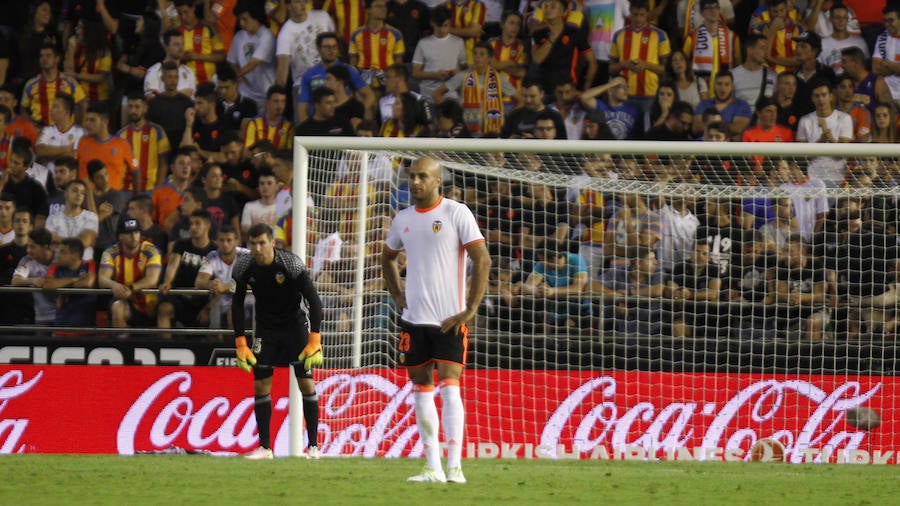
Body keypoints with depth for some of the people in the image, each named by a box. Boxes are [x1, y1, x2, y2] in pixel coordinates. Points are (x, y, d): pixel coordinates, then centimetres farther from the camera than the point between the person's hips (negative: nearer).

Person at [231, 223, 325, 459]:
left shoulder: (292, 264, -22)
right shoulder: (244, 267, -12)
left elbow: (314, 301, -17)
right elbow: (237, 304, 0)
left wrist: (314, 342, -22)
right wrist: (241, 344, -4)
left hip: (295, 323, -3)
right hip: (265, 327, 3)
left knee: (306, 383, -7)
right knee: (260, 385, -4)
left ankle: (313, 446, -1)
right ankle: (265, 447, 3)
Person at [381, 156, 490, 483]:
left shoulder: (456, 213, -6)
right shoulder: (403, 219, 11)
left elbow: (482, 260, -9)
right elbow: (388, 258, 29)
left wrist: (470, 309, -13)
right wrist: (397, 296, 14)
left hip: (449, 320, -6)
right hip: (413, 318, 6)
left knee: (449, 388, -13)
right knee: (421, 390, 6)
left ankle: (454, 466, -14)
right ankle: (432, 467, 10)